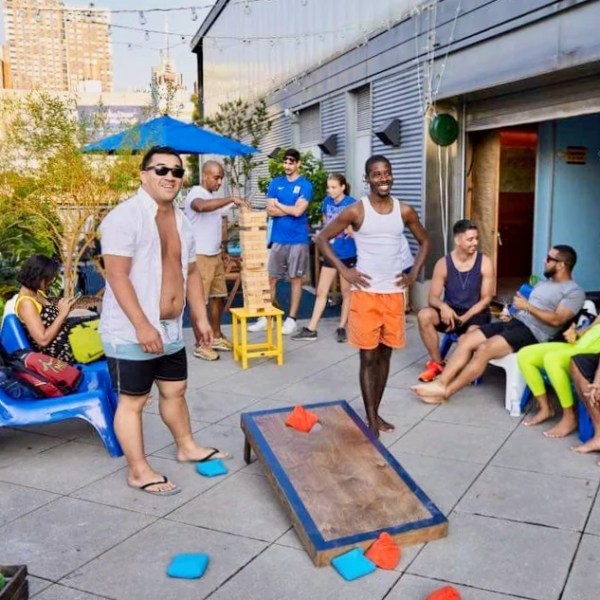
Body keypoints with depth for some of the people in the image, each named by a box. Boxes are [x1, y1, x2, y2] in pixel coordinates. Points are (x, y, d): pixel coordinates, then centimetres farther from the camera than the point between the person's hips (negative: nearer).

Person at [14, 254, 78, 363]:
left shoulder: (38, 292, 6)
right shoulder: (26, 302, -21)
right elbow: (43, 340, -24)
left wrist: (65, 309, -5)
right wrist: (62, 314, -21)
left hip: (66, 342, 9)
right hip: (57, 355, -9)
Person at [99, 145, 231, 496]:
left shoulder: (181, 220, 10)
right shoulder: (125, 216, -16)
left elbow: (191, 272, 17)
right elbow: (117, 276, -21)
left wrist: (202, 318, 14)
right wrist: (142, 326, -25)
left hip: (171, 330, 8)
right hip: (131, 333, -8)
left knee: (175, 390, 22)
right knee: (133, 400, 5)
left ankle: (187, 447, 41)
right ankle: (139, 471, 18)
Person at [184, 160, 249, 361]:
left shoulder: (214, 196, 14)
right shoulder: (195, 194, -16)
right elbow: (202, 206, -41)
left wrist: (222, 252, 19)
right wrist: (231, 199, -40)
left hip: (215, 255, 9)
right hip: (200, 257, -9)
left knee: (218, 297, 15)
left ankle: (216, 337, 27)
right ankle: (200, 345, 6)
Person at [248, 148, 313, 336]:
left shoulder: (305, 185, -3)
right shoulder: (275, 183, 8)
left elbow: (299, 211, -15)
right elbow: (270, 211, -1)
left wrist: (279, 204, -3)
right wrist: (291, 209, -9)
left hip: (298, 239, -3)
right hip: (278, 238, 3)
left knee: (295, 279, 6)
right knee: (270, 278, 5)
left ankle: (291, 318, 13)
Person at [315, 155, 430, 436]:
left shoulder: (405, 211, 3)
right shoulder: (356, 211, -7)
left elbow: (424, 241, 18)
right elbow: (322, 238, -2)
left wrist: (414, 274, 6)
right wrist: (345, 270, -8)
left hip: (394, 294, 4)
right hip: (365, 293, -4)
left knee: (384, 354, 11)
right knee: (368, 357, 0)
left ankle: (375, 414, 24)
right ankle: (371, 420, 8)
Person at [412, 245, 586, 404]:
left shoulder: (574, 292, -3)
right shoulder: (544, 283, 26)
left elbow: (556, 320, -16)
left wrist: (526, 306, -15)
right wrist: (512, 315, 8)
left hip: (532, 333, -9)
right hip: (515, 323, 9)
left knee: (484, 349, -28)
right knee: (465, 339, -11)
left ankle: (446, 391, -21)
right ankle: (440, 383, -19)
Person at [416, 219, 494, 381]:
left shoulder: (485, 263, -6)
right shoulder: (443, 264, -4)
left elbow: (486, 298, -7)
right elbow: (432, 298, -6)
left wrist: (465, 318, -20)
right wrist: (443, 306, -31)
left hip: (475, 313, -2)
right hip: (450, 311, 2)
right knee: (424, 315, -27)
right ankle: (437, 363, -10)